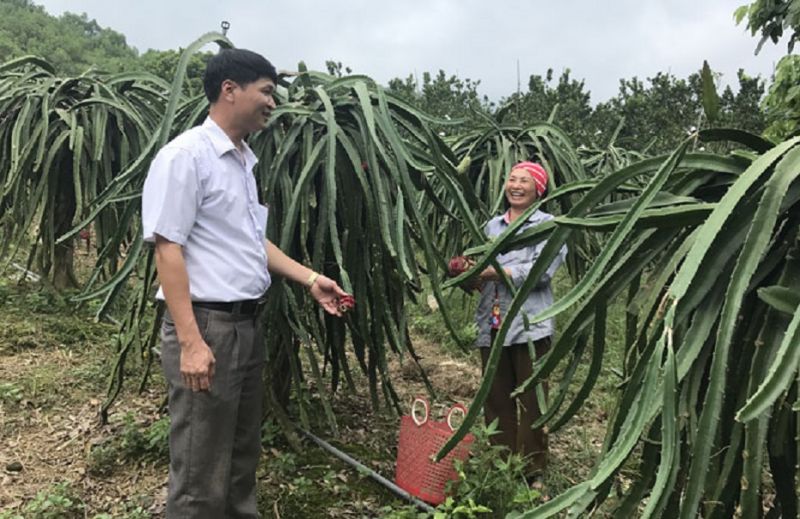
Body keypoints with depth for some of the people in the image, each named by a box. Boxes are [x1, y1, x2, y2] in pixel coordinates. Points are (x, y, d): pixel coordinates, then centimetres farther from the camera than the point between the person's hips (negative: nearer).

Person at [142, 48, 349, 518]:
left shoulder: (244, 160, 14)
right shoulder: (186, 155, -12)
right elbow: (168, 249, -18)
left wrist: (311, 278, 13)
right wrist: (190, 341, -23)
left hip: (248, 324, 9)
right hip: (207, 324, -9)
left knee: (243, 460, 20)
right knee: (202, 477, 1)